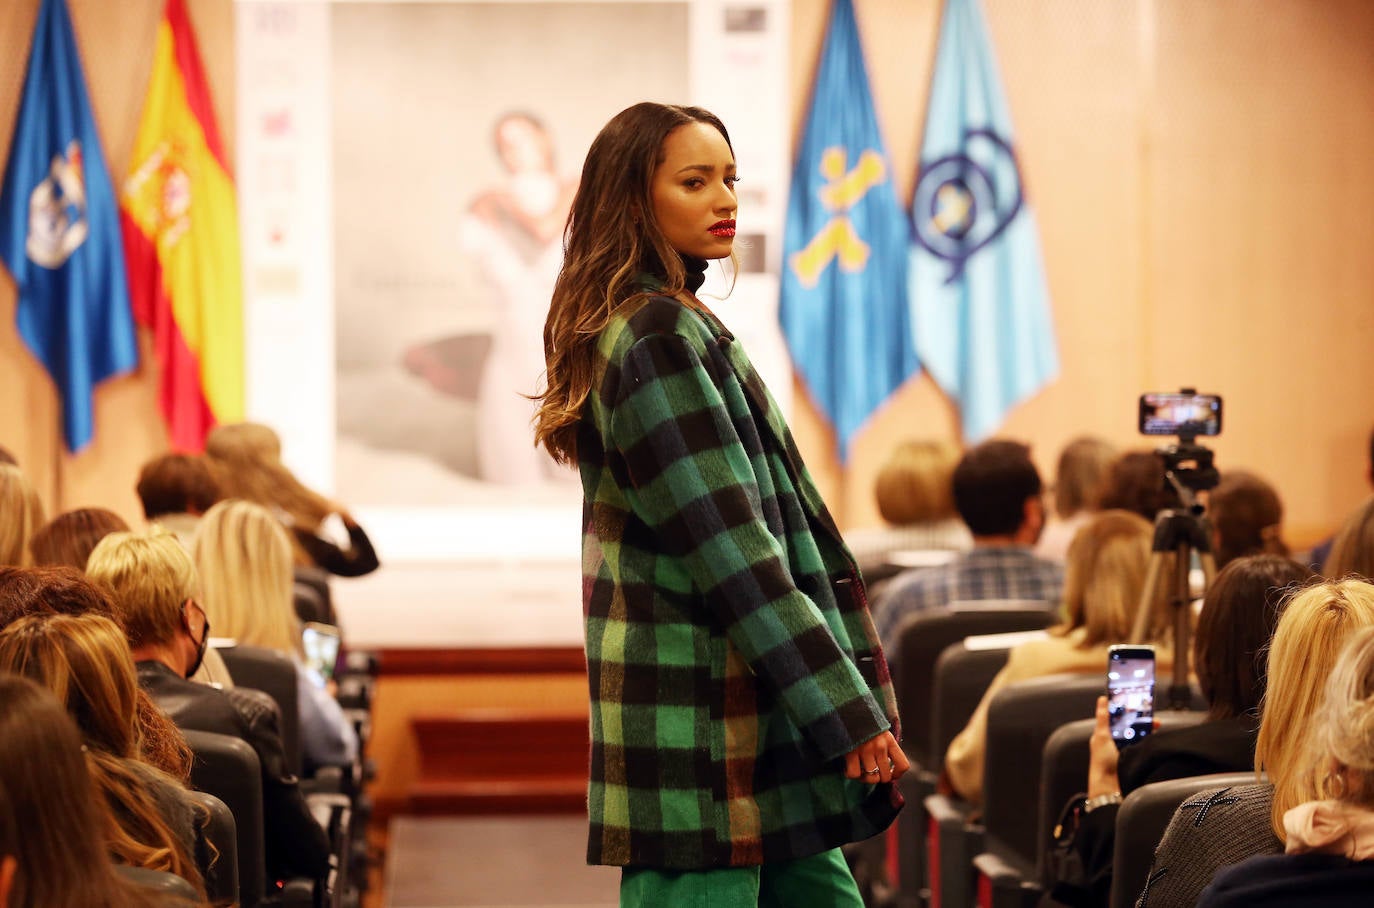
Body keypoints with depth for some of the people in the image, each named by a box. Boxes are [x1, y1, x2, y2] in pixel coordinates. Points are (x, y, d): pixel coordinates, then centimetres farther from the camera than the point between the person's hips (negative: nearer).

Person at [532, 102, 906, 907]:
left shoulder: (677, 327, 18)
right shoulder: (659, 339, -13)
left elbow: (782, 523, 18)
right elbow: (732, 553, -18)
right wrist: (845, 710, -17)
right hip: (697, 720, -10)